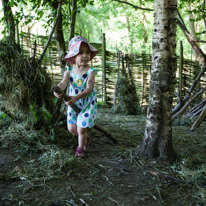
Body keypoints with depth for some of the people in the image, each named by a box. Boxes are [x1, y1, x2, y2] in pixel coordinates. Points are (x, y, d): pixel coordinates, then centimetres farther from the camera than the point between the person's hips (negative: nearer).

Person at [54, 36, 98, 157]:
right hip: (73, 104, 5)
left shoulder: (90, 72, -19)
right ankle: (86, 138, 44)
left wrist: (76, 97, -43)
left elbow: (89, 89, -29)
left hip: (87, 104, -4)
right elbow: (64, 82, -21)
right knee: (71, 128, 13)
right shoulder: (69, 70, -6)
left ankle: (80, 148, 27)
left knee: (81, 128, -2)